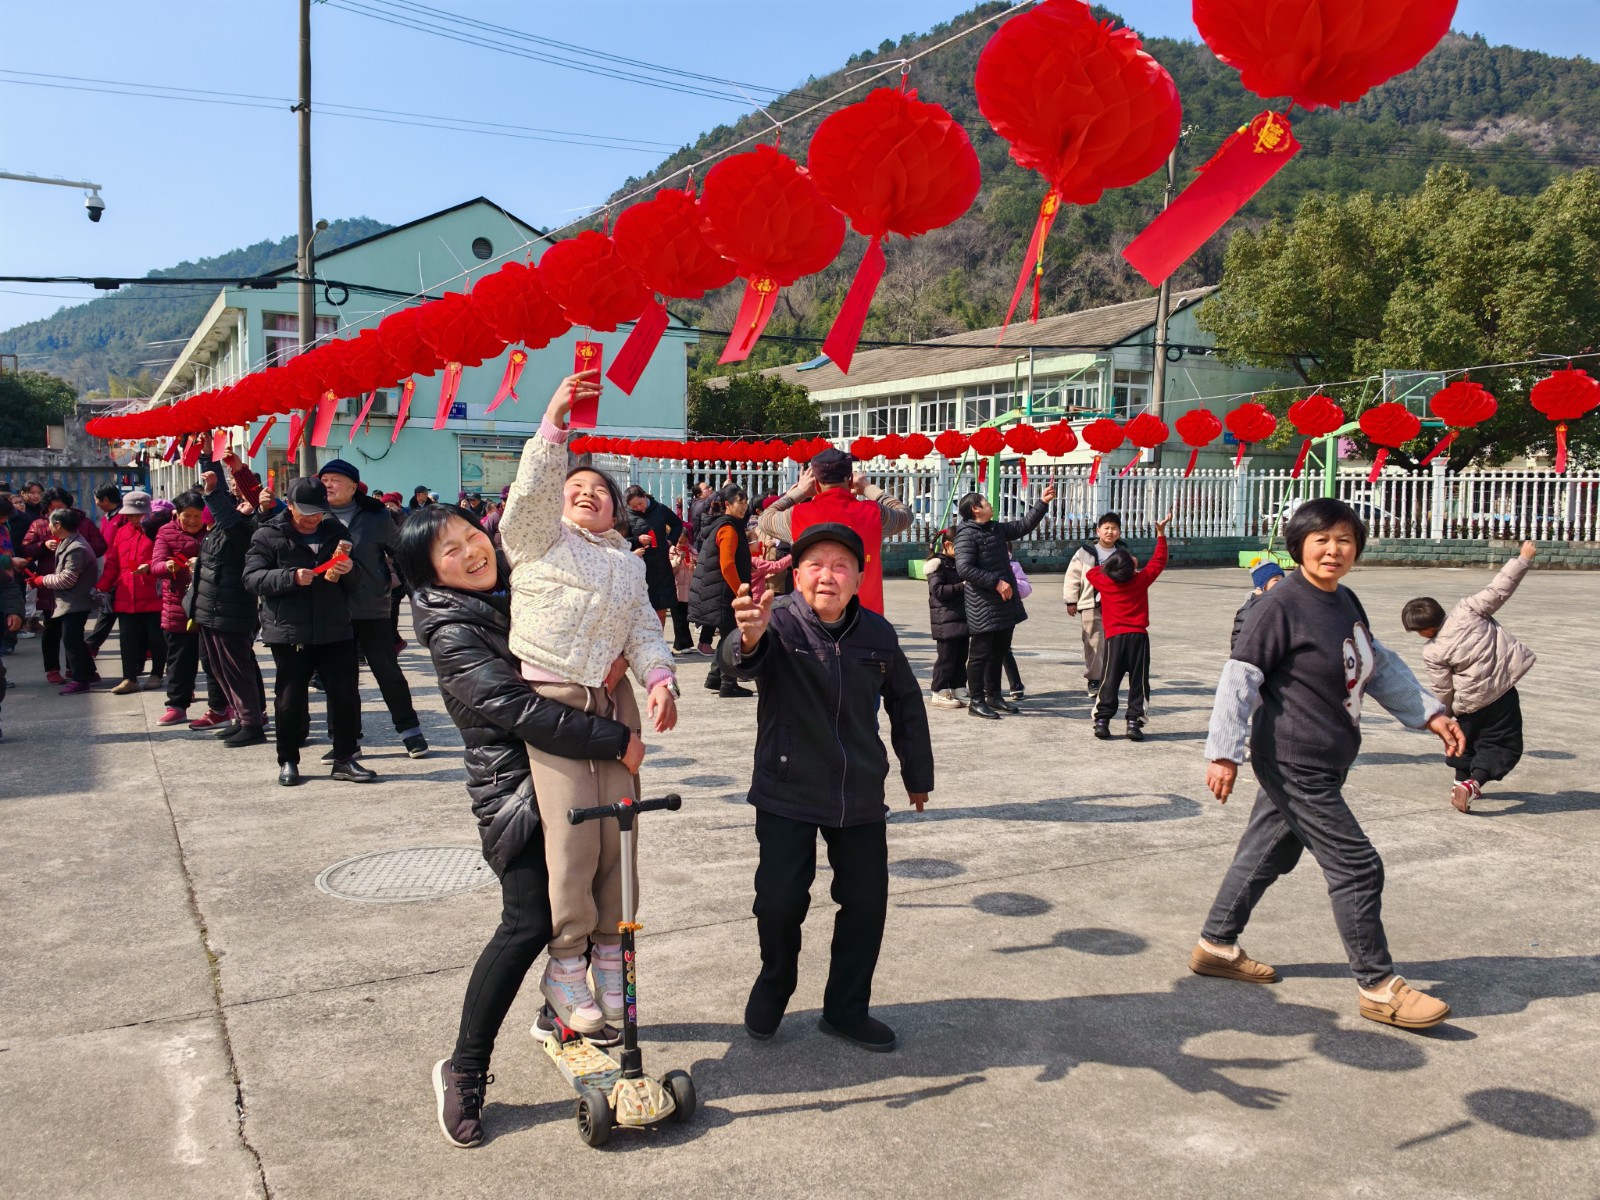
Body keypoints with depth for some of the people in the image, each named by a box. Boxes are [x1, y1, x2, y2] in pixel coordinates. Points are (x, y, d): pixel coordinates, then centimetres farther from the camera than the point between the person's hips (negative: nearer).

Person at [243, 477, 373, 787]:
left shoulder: (336, 532, 14)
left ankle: (344, 759, 13)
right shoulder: (268, 536, 1)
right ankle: (288, 762, 18)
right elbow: (252, 578, -10)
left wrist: (348, 571, -7)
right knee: (290, 700, 4)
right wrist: (292, 577, -24)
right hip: (289, 633, -3)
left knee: (345, 695, 2)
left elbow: (356, 583, 17)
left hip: (335, 630, 3)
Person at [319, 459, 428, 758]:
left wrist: (395, 578, 4)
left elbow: (399, 551, 12)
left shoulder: (375, 516, 1)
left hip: (372, 609, -2)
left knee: (388, 671, 2)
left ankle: (410, 731, 15)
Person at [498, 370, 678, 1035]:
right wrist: (555, 421, -18)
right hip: (548, 697, -5)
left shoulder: (629, 563, 24)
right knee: (572, 832, -12)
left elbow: (645, 630, 13)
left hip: (612, 700, 5)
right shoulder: (539, 537, 11)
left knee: (616, 831, 3)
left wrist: (659, 679, -6)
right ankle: (565, 965, 2)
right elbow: (531, 491, -10)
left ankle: (608, 957, 17)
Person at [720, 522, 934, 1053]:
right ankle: (773, 988, 27)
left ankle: (846, 1010, 28)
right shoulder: (780, 622, -13)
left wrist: (918, 774, 19)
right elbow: (735, 665, -35)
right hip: (787, 794, -3)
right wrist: (749, 639, -58)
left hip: (860, 795, 4)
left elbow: (906, 705, 12)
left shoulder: (878, 634, -1)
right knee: (780, 900, -6)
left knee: (867, 901, 7)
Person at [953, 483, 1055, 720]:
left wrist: (1043, 503, 22)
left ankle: (994, 695, 27)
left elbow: (1024, 526, 26)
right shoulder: (967, 535, -12)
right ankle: (976, 700, 5)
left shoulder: (997, 529, 15)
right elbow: (964, 568, -22)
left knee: (999, 652, 16)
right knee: (980, 653, -2)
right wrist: (996, 582, -22)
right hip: (983, 607, -9)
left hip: (1004, 603, 9)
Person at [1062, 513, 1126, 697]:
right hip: (1091, 605, -3)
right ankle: (1093, 680, 6)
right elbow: (1072, 576, -2)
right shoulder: (1085, 552, -4)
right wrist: (1071, 601, -5)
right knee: (1094, 643, -4)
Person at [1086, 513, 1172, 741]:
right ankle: (1134, 722, -2)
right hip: (1138, 636, -1)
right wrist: (1161, 534, 19)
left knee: (1110, 681, 5)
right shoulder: (1142, 580, -2)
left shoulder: (1104, 582, -1)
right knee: (1138, 682, 4)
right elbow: (1159, 561, 12)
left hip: (1114, 637, 1)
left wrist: (1109, 568, 27)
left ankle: (1102, 720, 0)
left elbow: (1090, 572, 20)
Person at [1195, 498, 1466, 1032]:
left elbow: (1380, 666, 20)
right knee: (1356, 866, -5)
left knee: (1268, 851, 17)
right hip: (1295, 764, -9)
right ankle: (1379, 987, 8)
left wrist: (1430, 712, 15)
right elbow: (1240, 679, -18)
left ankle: (1217, 946, 32)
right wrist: (1224, 752, -20)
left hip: (1323, 762, 9)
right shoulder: (1282, 606, -17)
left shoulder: (1346, 603, 9)